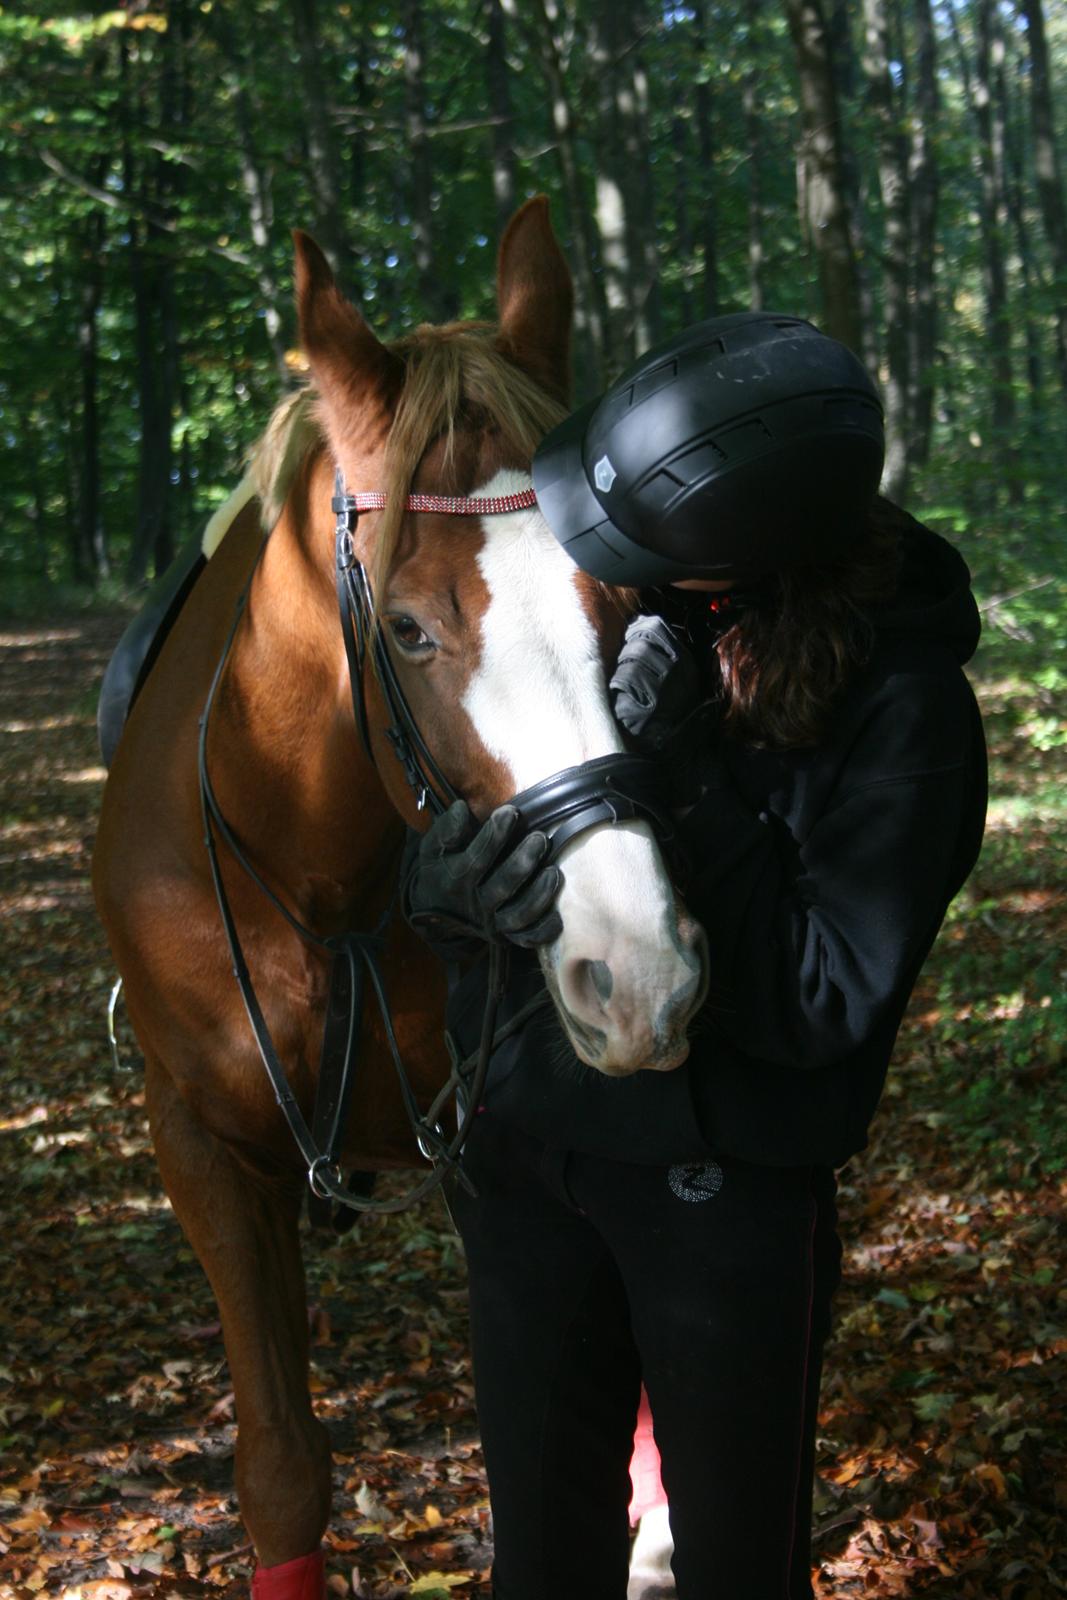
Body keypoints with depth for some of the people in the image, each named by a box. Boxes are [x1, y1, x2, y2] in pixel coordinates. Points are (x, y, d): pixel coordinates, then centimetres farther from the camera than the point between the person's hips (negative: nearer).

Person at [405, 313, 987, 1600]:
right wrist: (450, 878, -25)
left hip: (729, 1180, -4)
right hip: (527, 1141, 4)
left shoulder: (902, 710, -20)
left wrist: (688, 786, -30)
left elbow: (820, 1007, -21)